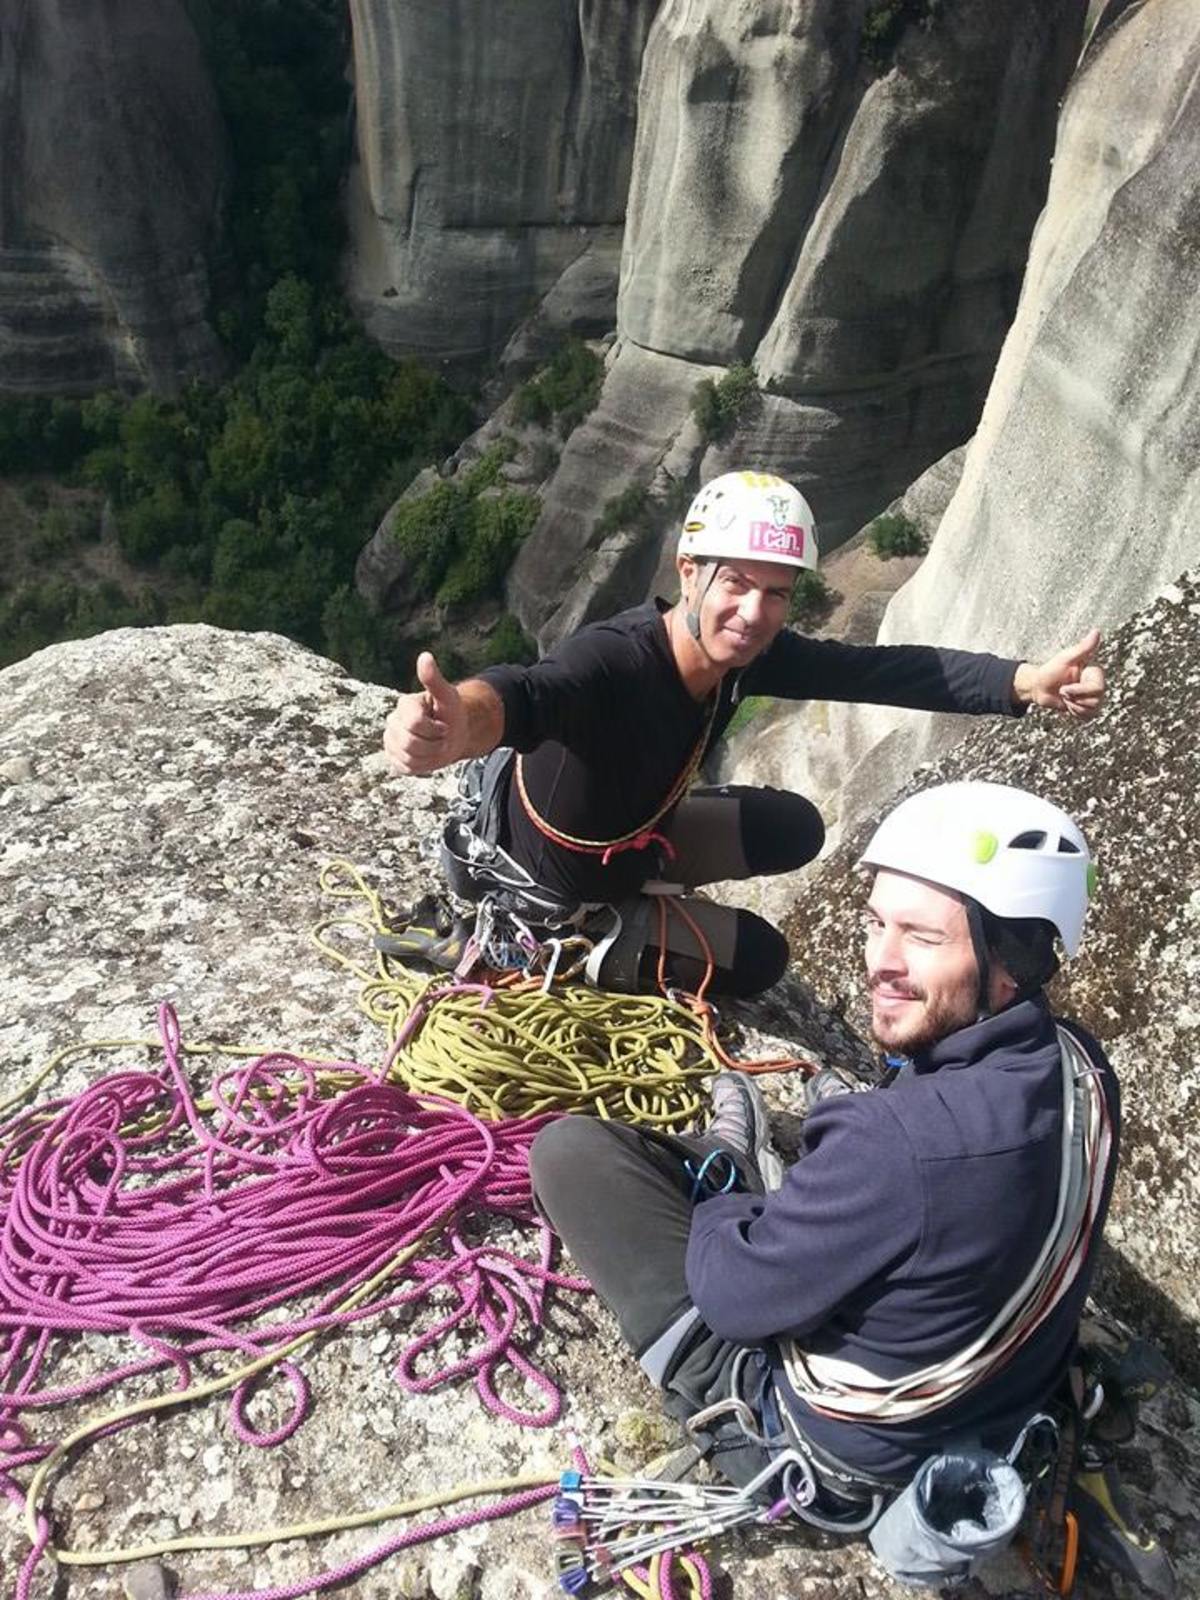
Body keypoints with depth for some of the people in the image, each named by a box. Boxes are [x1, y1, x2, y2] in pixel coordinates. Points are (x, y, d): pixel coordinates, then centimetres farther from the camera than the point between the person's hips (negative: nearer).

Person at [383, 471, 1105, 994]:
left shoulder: (752, 657, -17)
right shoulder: (612, 659, -39)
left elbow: (888, 667, -21)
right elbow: (527, 695, -59)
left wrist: (1030, 681, -34)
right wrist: (460, 721, -82)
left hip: (622, 838, 7)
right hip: (526, 876, -7)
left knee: (794, 829, 3)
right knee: (757, 956, -1)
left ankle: (610, 903, 9)